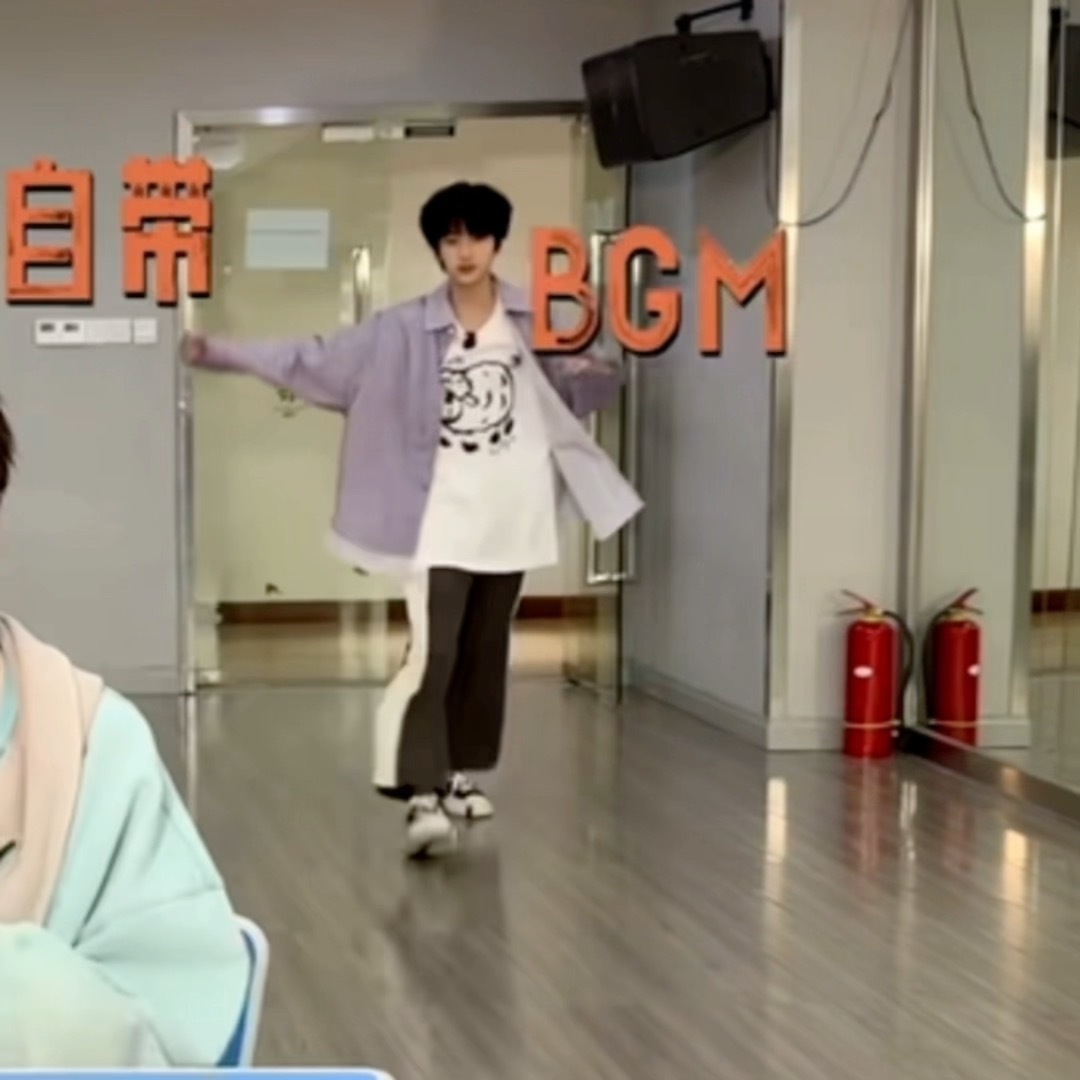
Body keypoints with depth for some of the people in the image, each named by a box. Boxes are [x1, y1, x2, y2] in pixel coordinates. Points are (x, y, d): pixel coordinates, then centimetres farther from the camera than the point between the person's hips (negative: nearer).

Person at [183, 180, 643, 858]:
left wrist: (611, 370, -8)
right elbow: (319, 359, -3)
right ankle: (424, 796, -13)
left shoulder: (532, 323, 4)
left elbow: (573, 387, 14)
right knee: (433, 656, -12)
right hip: (441, 520, -3)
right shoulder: (405, 331, -2)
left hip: (511, 518, 3)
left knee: (485, 654, 11)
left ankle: (463, 774, 25)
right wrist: (224, 353, -10)